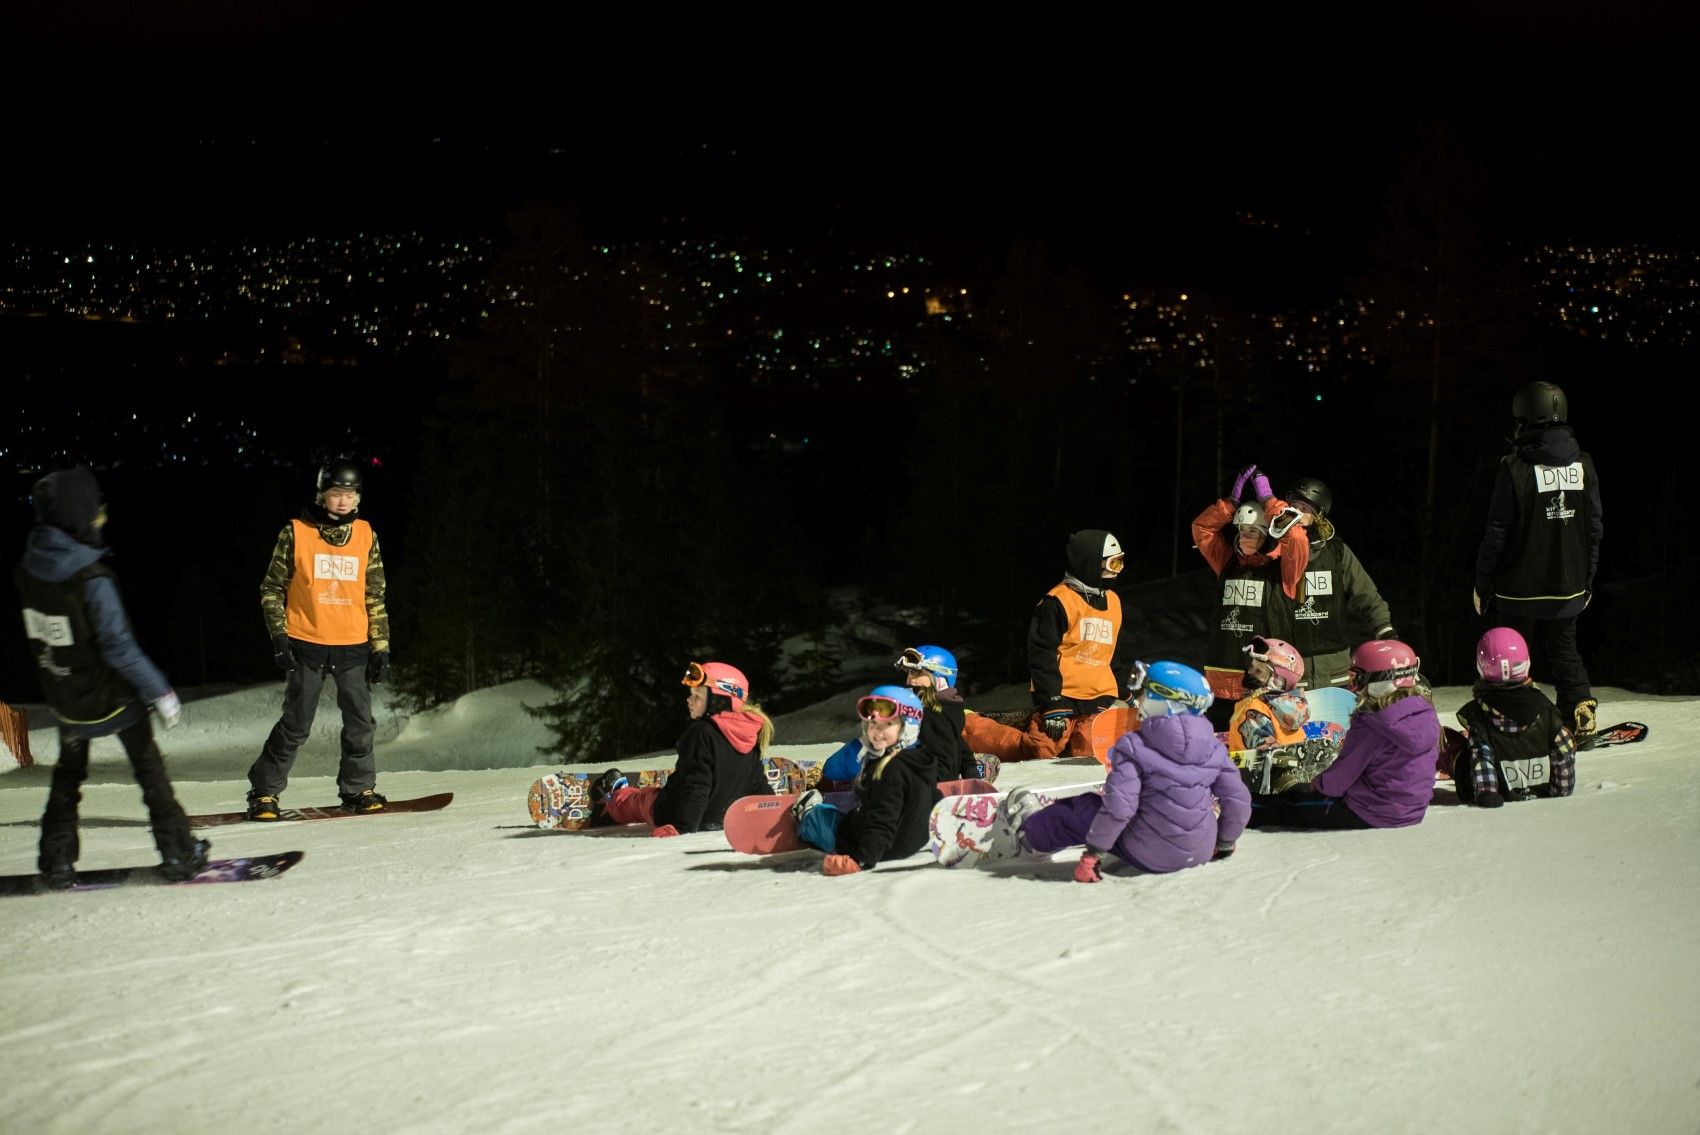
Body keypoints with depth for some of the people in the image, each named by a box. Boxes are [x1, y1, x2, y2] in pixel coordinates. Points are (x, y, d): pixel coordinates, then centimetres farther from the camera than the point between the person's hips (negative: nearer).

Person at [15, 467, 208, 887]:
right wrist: (160, 691, -18)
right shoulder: (91, 579, -28)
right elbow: (119, 647, -26)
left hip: (63, 697, 5)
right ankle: (178, 854, 15)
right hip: (113, 695, -5)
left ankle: (56, 863, 22)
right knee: (149, 767, 10)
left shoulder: (28, 571, -8)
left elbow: (36, 634, 5)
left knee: (68, 773, 21)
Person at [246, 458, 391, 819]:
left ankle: (358, 789, 22)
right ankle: (264, 792, 9)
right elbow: (272, 588, 3)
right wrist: (279, 636, -6)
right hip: (307, 644, -3)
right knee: (295, 725, -3)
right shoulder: (296, 533, -2)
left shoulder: (365, 535, 7)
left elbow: (375, 595, 11)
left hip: (353, 647, 3)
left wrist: (380, 647, 7)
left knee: (360, 724, 5)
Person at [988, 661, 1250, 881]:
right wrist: (1224, 844, 17)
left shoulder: (1134, 747, -15)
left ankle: (1027, 835, 32)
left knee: (1084, 810, 11)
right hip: (1201, 852, 5)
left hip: (1151, 856, -5)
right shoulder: (1213, 745, -2)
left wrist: (1092, 854, -13)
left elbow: (1118, 806, -22)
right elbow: (1239, 800, 0)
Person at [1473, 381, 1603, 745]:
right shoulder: (1583, 465, -1)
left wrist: (1482, 582, -2)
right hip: (1568, 586, 4)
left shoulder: (1515, 468, -17)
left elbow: (1498, 533, -13)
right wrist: (1587, 578, 17)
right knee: (1564, 650, 19)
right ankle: (1582, 714, 9)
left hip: (1521, 587, -4)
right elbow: (1595, 528, 5)